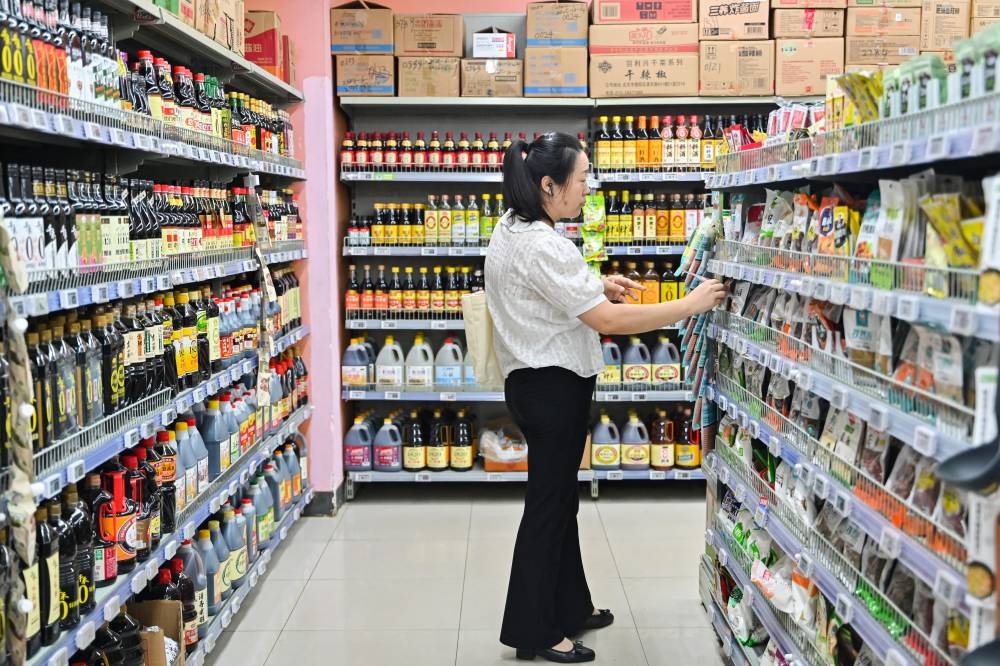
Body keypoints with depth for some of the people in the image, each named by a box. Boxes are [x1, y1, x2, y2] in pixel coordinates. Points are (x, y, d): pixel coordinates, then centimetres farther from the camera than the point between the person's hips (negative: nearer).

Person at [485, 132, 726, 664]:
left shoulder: (513, 229, 7)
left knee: (559, 496, 19)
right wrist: (691, 304, -20)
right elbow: (609, 321, -26)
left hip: (539, 381, 10)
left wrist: (596, 286, 9)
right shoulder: (542, 247, -25)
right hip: (552, 385, -10)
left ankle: (568, 605, 34)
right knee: (548, 504, 1)